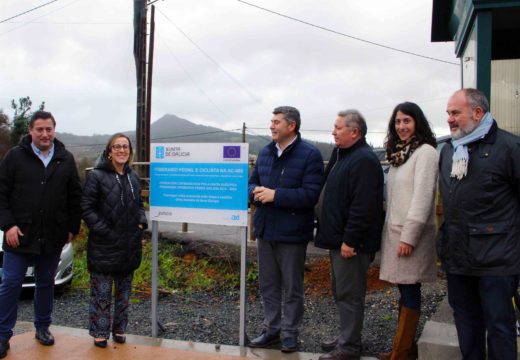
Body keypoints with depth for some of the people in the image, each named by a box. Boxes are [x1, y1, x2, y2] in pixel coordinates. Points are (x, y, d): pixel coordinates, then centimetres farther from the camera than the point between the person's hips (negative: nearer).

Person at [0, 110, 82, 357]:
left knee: (46, 284, 14)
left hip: (53, 237, 2)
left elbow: (75, 197, 8)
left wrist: (72, 227, 5)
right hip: (20, 234, -2)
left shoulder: (66, 159, 3)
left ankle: (42, 327, 29)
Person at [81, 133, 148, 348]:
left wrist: (141, 222, 2)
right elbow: (87, 208, -13)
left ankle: (119, 330, 28)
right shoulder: (97, 176, -10)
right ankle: (100, 333, 16)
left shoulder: (133, 176, 9)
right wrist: (104, 230, -18)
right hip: (104, 246, -6)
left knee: (124, 291, 16)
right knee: (101, 293, 2)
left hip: (129, 246, 6)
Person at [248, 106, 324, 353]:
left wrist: (275, 195, -22)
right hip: (265, 229, 6)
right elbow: (252, 183, 15)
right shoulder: (265, 153, 11)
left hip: (292, 232, -6)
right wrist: (255, 192, -9)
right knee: (268, 285, 15)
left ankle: (290, 333, 22)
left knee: (292, 288, 7)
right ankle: (271, 329, 29)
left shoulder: (309, 155, -11)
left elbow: (310, 194, -19)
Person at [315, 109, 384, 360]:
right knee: (340, 291, 18)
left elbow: (363, 206, -24)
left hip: (352, 243, -10)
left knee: (349, 294, -2)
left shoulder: (364, 160, -17)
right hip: (339, 238, 10)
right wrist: (336, 236, 17)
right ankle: (347, 337, 31)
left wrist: (349, 240, -23)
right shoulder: (341, 155, 15)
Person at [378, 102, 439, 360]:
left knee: (409, 291, 0)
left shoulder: (425, 152, -11)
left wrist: (409, 236, -20)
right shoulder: (398, 153, 15)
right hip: (394, 231, 8)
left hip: (411, 234, -8)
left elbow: (422, 197, -17)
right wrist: (391, 230, 12)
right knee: (404, 290, 13)